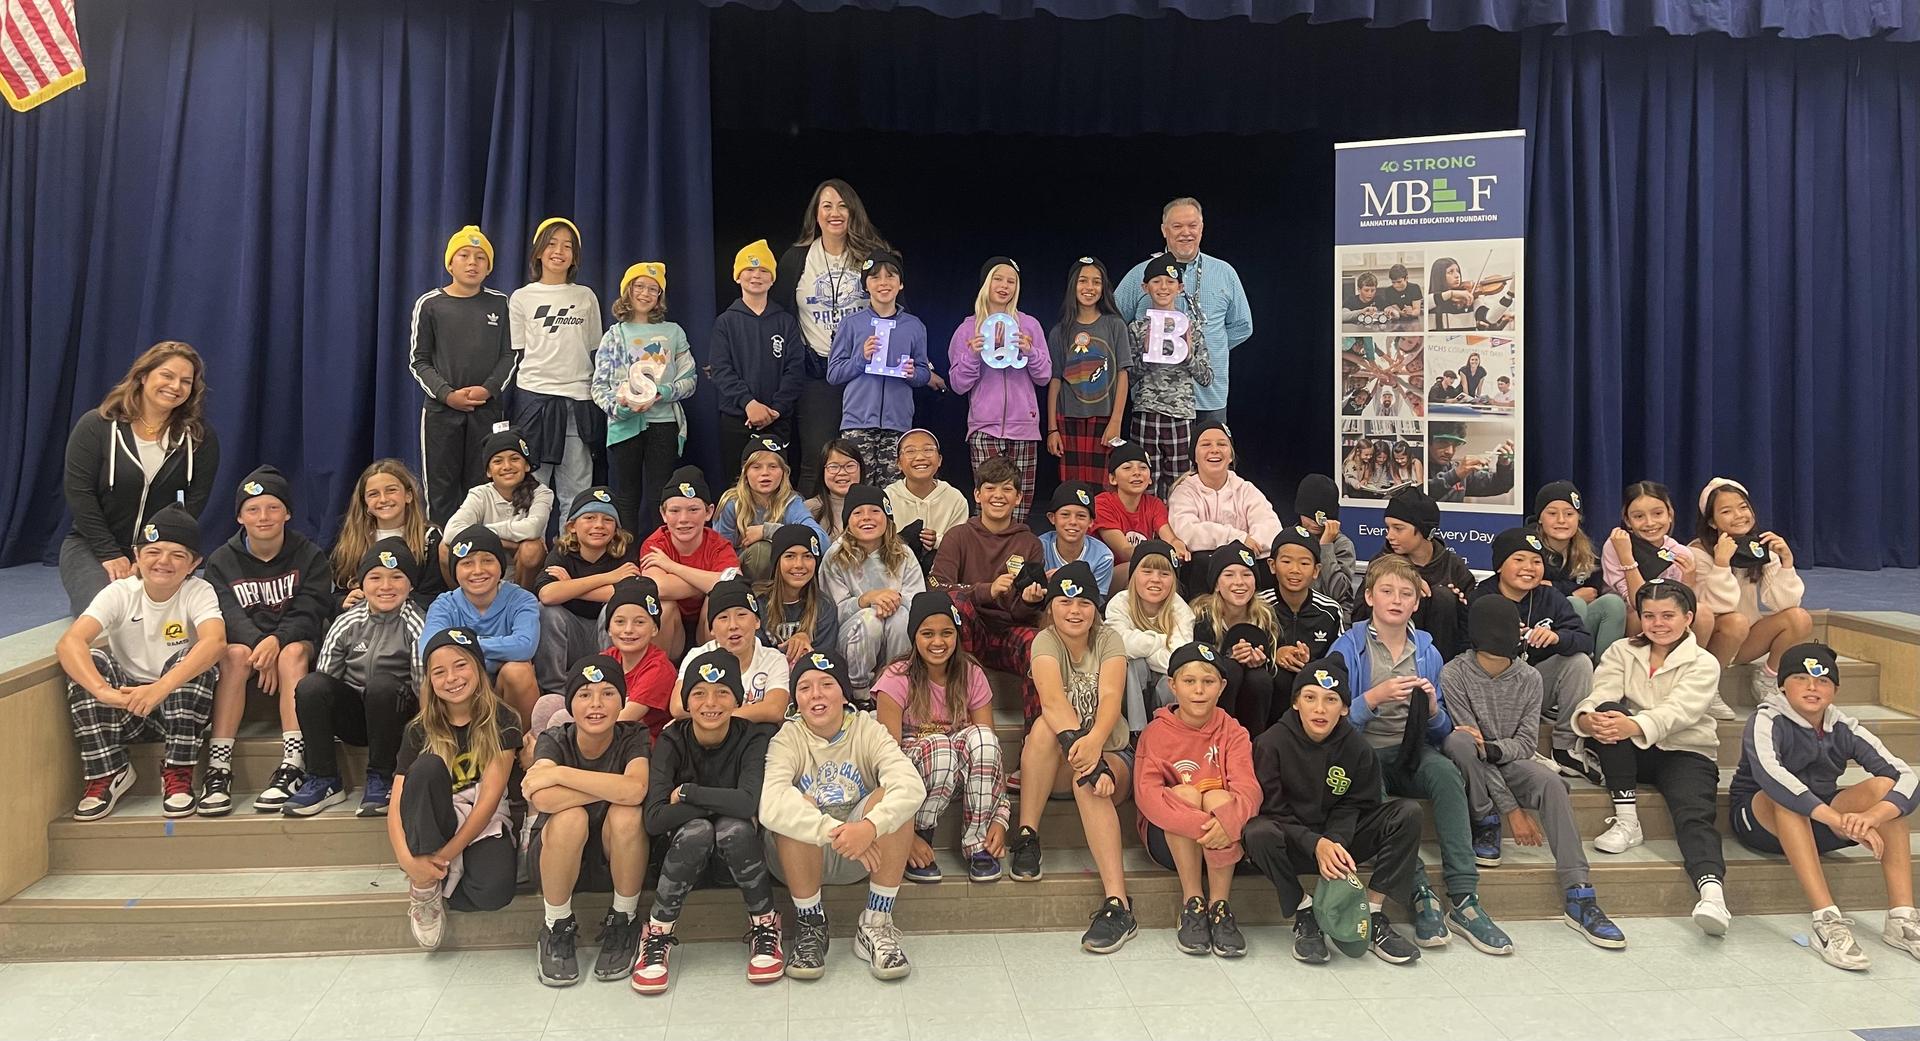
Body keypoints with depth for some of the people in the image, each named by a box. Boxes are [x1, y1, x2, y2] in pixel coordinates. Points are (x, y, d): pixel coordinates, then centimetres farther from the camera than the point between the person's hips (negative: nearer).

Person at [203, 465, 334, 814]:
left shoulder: (309, 556, 5)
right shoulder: (221, 561, 7)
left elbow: (310, 613, -9)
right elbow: (228, 616, -10)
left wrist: (277, 641, -30)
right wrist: (260, 646, -30)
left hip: (296, 643, -1)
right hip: (245, 643, 1)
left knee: (293, 652, -34)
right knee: (236, 653, -33)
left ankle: (293, 766, -43)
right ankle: (218, 769, -38)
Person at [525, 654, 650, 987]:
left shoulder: (634, 738, -14)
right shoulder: (555, 741, -13)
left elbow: (635, 791, -37)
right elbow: (543, 799, -35)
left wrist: (558, 773, -31)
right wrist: (613, 787, -31)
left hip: (619, 858, 0)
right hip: (559, 857, 0)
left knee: (626, 815, -32)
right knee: (570, 817, -33)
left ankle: (623, 922, -8)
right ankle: (557, 929, -9)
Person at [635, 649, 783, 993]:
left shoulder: (753, 738, -15)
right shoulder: (671, 741, -12)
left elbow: (749, 803, -33)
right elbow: (654, 819, -25)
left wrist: (685, 793, -23)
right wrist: (723, 802, -27)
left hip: (738, 852, 0)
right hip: (685, 854, 0)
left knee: (734, 827, -34)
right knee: (697, 830, -34)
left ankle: (765, 926, -14)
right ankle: (657, 935, -16)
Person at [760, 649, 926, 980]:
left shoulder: (868, 731, -6)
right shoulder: (787, 739, -10)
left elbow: (912, 786, -25)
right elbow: (768, 803, -32)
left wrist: (871, 826, -44)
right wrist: (834, 831, -43)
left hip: (865, 854, 1)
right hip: (802, 860, -1)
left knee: (891, 801, -26)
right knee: (796, 808, -31)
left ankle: (876, 926, -15)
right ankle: (810, 925, -12)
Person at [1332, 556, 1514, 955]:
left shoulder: (1426, 651, 11)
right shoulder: (1348, 647, 1)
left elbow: (1440, 731, 12)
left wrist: (1431, 706, -10)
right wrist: (1375, 697, -21)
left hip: (1413, 751, 3)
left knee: (1446, 773, -32)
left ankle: (1463, 899, -31)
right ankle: (1420, 896, -29)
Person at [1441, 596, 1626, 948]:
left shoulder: (1529, 677, -2)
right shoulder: (1455, 674, -15)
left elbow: (1527, 743, -4)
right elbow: (1468, 739, -18)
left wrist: (1490, 747, -29)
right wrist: (1512, 809, -21)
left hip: (1511, 761, 3)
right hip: (1471, 769, -3)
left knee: (1550, 782, -29)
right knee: (1458, 740, -36)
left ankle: (1579, 895, -30)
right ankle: (1487, 825, -15)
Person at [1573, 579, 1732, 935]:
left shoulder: (1703, 664, 2)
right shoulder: (1621, 652, 11)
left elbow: (1678, 711, -18)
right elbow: (1601, 695, -9)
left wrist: (1634, 726, -40)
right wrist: (1588, 719, -35)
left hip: (1685, 752, -2)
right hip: (1630, 753, 2)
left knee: (1695, 815, -30)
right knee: (1610, 711, -28)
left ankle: (1713, 894, -52)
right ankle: (1627, 821, -26)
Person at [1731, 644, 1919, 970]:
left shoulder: (1844, 729, -4)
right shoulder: (1767, 721, -17)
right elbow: (1767, 773, -39)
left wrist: (1872, 814, -39)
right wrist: (1838, 820, -48)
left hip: (1818, 827, 5)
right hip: (1759, 818, -4)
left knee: (1884, 787, -18)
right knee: (1786, 797, -36)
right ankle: (1827, 922, -43)